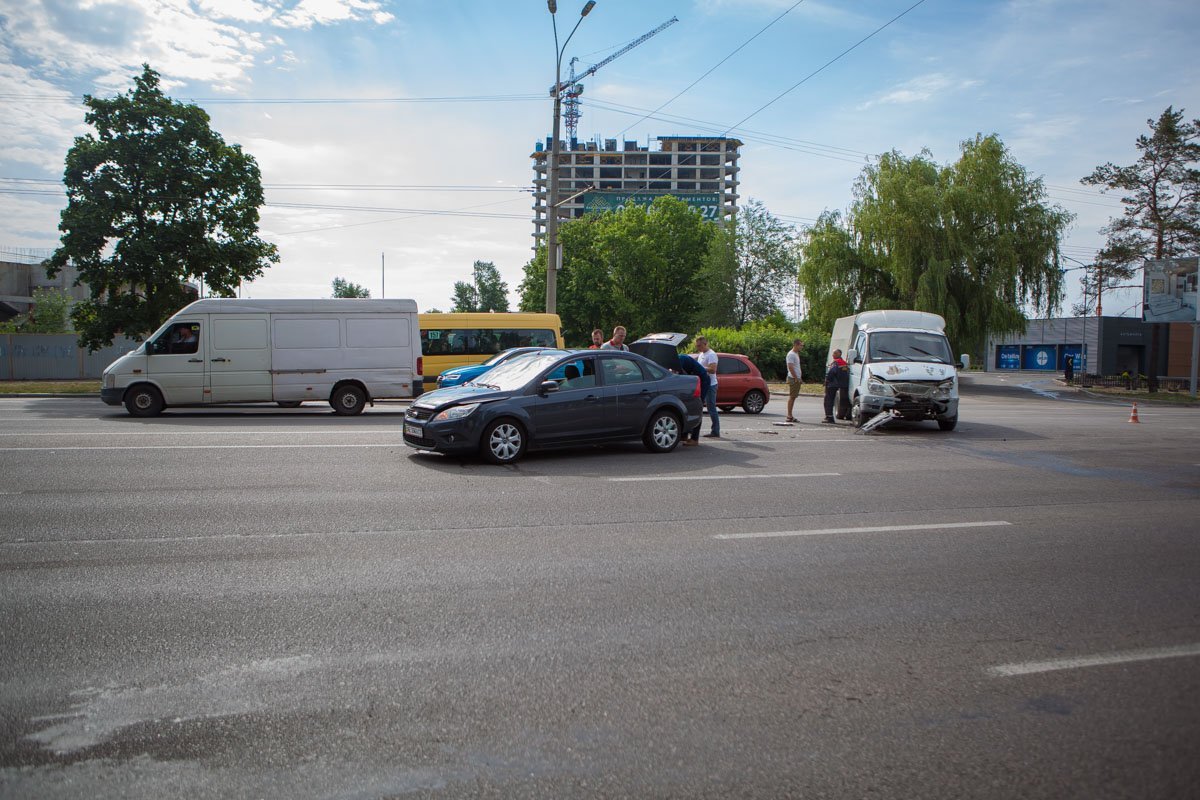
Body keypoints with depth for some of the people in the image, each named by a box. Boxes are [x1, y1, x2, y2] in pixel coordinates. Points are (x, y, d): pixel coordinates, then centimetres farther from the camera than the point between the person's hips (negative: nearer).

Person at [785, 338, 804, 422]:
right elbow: (790, 367, -21)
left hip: (797, 378, 10)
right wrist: (796, 378, -21)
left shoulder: (796, 354, 18)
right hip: (793, 378, -10)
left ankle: (790, 415, 13)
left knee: (793, 397, 10)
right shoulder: (791, 354, -13)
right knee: (791, 397, -9)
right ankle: (789, 416, -8)